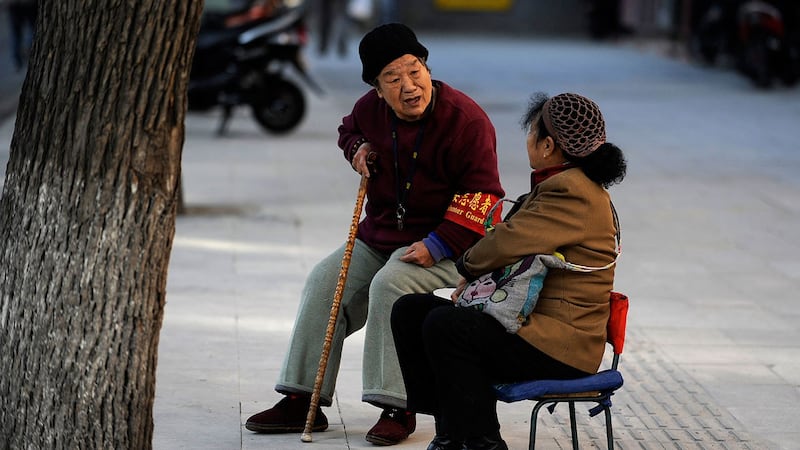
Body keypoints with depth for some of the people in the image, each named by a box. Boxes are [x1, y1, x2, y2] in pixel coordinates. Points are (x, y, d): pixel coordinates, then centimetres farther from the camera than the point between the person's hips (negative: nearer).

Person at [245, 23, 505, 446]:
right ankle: (302, 401, 4)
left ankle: (395, 407, -25)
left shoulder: (466, 119, -21)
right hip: (380, 233, 8)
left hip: (445, 241, -7)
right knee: (323, 283, -2)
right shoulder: (370, 108, -2)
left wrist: (438, 246, -26)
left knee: (390, 285, -31)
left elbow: (480, 194, -20)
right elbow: (349, 129, 26)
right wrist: (357, 148, 1)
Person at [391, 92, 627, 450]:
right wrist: (475, 279, 2)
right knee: (410, 310, 3)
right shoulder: (561, 185, 17)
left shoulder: (573, 193, -17)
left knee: (444, 326, -28)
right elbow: (519, 248, 20)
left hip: (562, 346, -11)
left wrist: (468, 266, -2)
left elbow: (509, 243, -22)